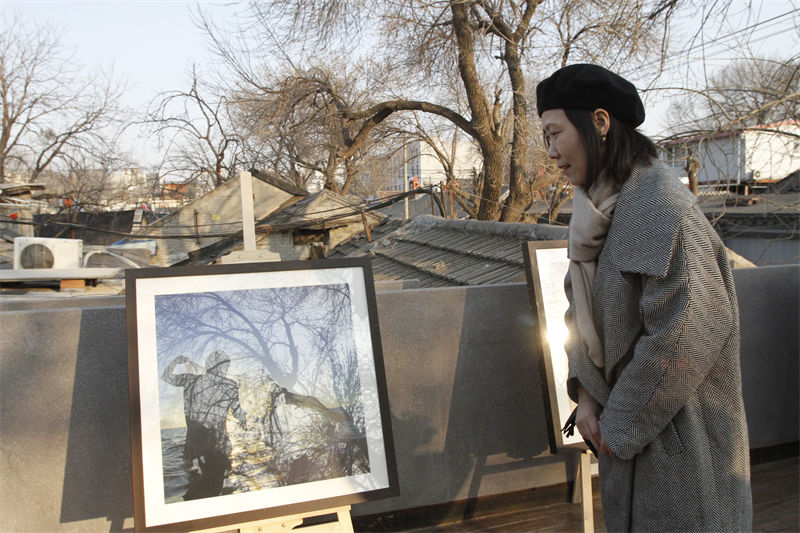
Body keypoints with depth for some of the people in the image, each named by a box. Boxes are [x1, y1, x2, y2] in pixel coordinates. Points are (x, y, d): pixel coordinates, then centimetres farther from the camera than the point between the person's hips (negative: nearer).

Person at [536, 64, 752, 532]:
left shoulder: (660, 205, -22)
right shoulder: (599, 208, 3)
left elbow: (685, 331, -26)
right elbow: (583, 307, 9)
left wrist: (621, 422, -16)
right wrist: (585, 396, -2)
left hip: (674, 426, -8)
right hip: (624, 425, 8)